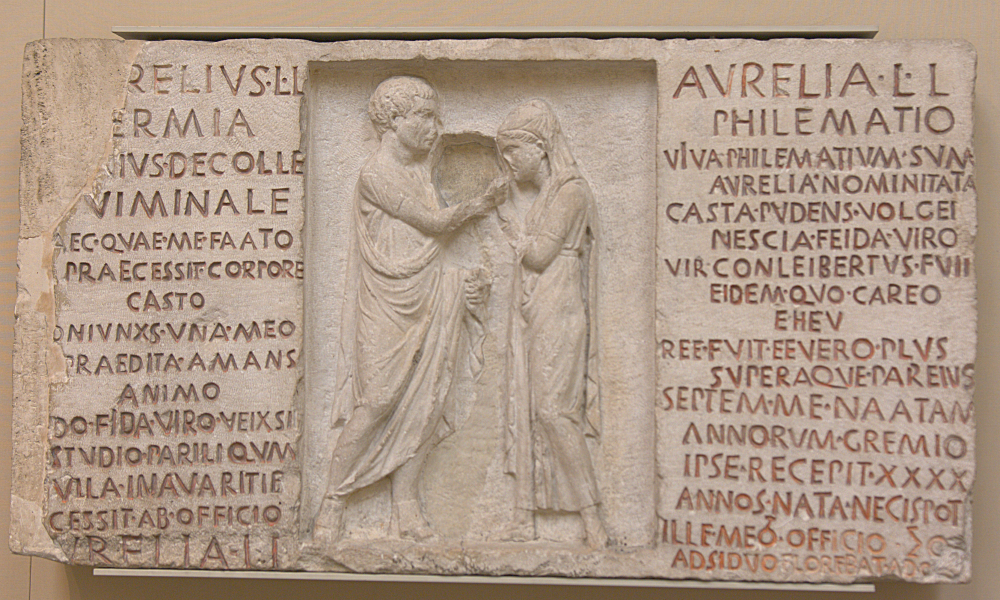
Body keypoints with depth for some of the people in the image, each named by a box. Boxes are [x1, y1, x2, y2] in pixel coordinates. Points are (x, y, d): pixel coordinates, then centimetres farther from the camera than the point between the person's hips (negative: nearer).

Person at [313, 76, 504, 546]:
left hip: (427, 300, 8)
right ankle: (333, 502, 8)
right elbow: (434, 222, -11)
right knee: (378, 401, -6)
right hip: (388, 304, -8)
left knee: (424, 401, 5)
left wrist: (459, 278, 6)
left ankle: (405, 505, 15)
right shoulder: (375, 176, -13)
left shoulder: (417, 171, 14)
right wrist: (480, 204, 4)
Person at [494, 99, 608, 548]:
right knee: (523, 412, 5)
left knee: (553, 411, -13)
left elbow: (540, 253, -13)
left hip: (558, 314, -8)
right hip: (526, 317, 8)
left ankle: (591, 517, -4)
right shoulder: (524, 193, 16)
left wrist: (510, 225, 1)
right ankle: (524, 519, 10)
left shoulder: (571, 192, -8)